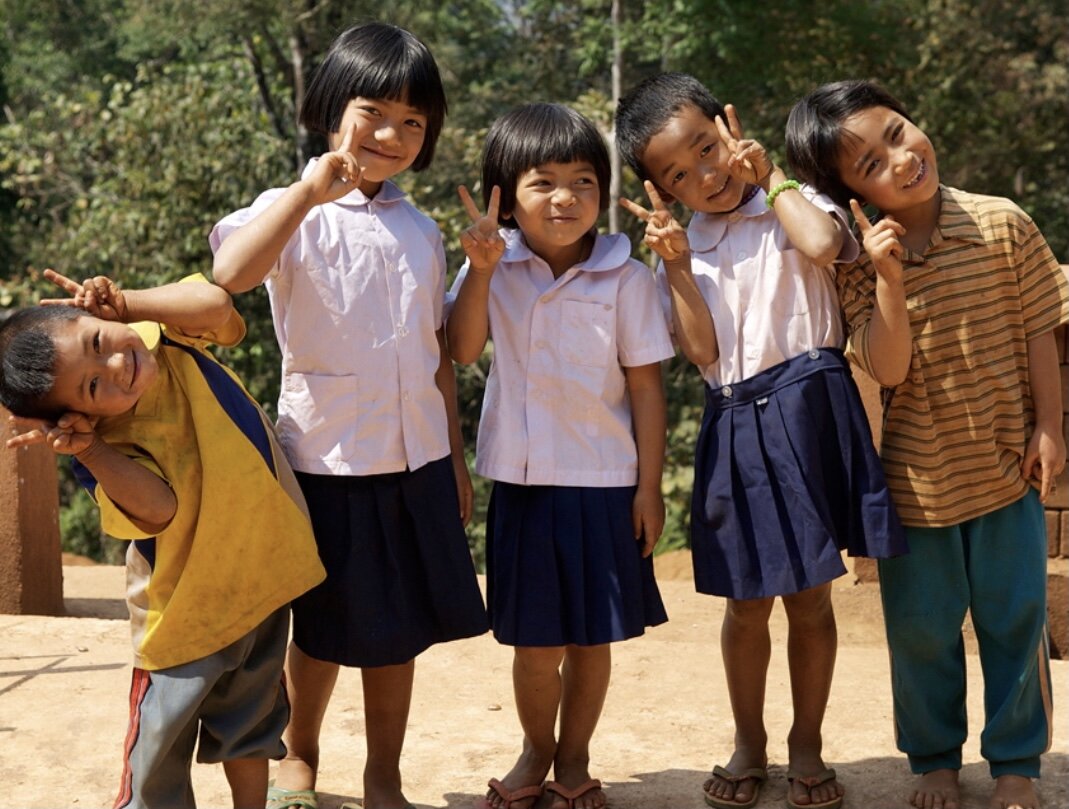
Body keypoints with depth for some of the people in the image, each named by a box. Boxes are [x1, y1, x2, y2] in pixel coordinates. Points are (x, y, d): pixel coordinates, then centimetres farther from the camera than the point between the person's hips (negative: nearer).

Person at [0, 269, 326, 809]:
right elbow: (159, 510, -38)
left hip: (262, 574, 5)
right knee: (160, 745, 3)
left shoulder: (161, 331, -13)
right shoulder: (115, 445, -26)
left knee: (251, 723, 19)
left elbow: (217, 307, -29)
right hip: (186, 607, -4)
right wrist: (84, 449, -45)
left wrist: (124, 303, -33)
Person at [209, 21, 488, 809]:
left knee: (400, 627, 10)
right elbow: (232, 272, -30)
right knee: (324, 627, 10)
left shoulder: (420, 231, 9)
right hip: (329, 458, -4)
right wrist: (311, 189, -34)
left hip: (417, 460, 4)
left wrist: (455, 458, 13)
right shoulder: (297, 213, -7)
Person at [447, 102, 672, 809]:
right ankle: (536, 751, 35)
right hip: (522, 480, 1)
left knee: (592, 637, 11)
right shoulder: (495, 267, -1)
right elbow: (462, 351, -12)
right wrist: (480, 268, -20)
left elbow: (646, 386, -4)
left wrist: (649, 487, -4)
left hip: (604, 484, -1)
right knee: (533, 639, 11)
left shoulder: (624, 278, -7)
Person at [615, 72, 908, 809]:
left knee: (810, 598, 8)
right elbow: (702, 350, -2)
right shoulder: (685, 249, 9)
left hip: (807, 412, -3)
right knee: (747, 603, 10)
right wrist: (676, 265, -9)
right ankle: (750, 743, 29)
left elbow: (824, 243, -24)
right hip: (735, 425, 3)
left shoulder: (792, 207, 1)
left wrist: (770, 174, -10)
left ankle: (807, 745, 25)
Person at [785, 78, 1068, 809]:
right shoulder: (860, 265, -11)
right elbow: (889, 369, -18)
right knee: (922, 629, 12)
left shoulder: (1003, 225, -10)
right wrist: (889, 278, -28)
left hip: (1006, 466, 0)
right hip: (916, 477, 0)